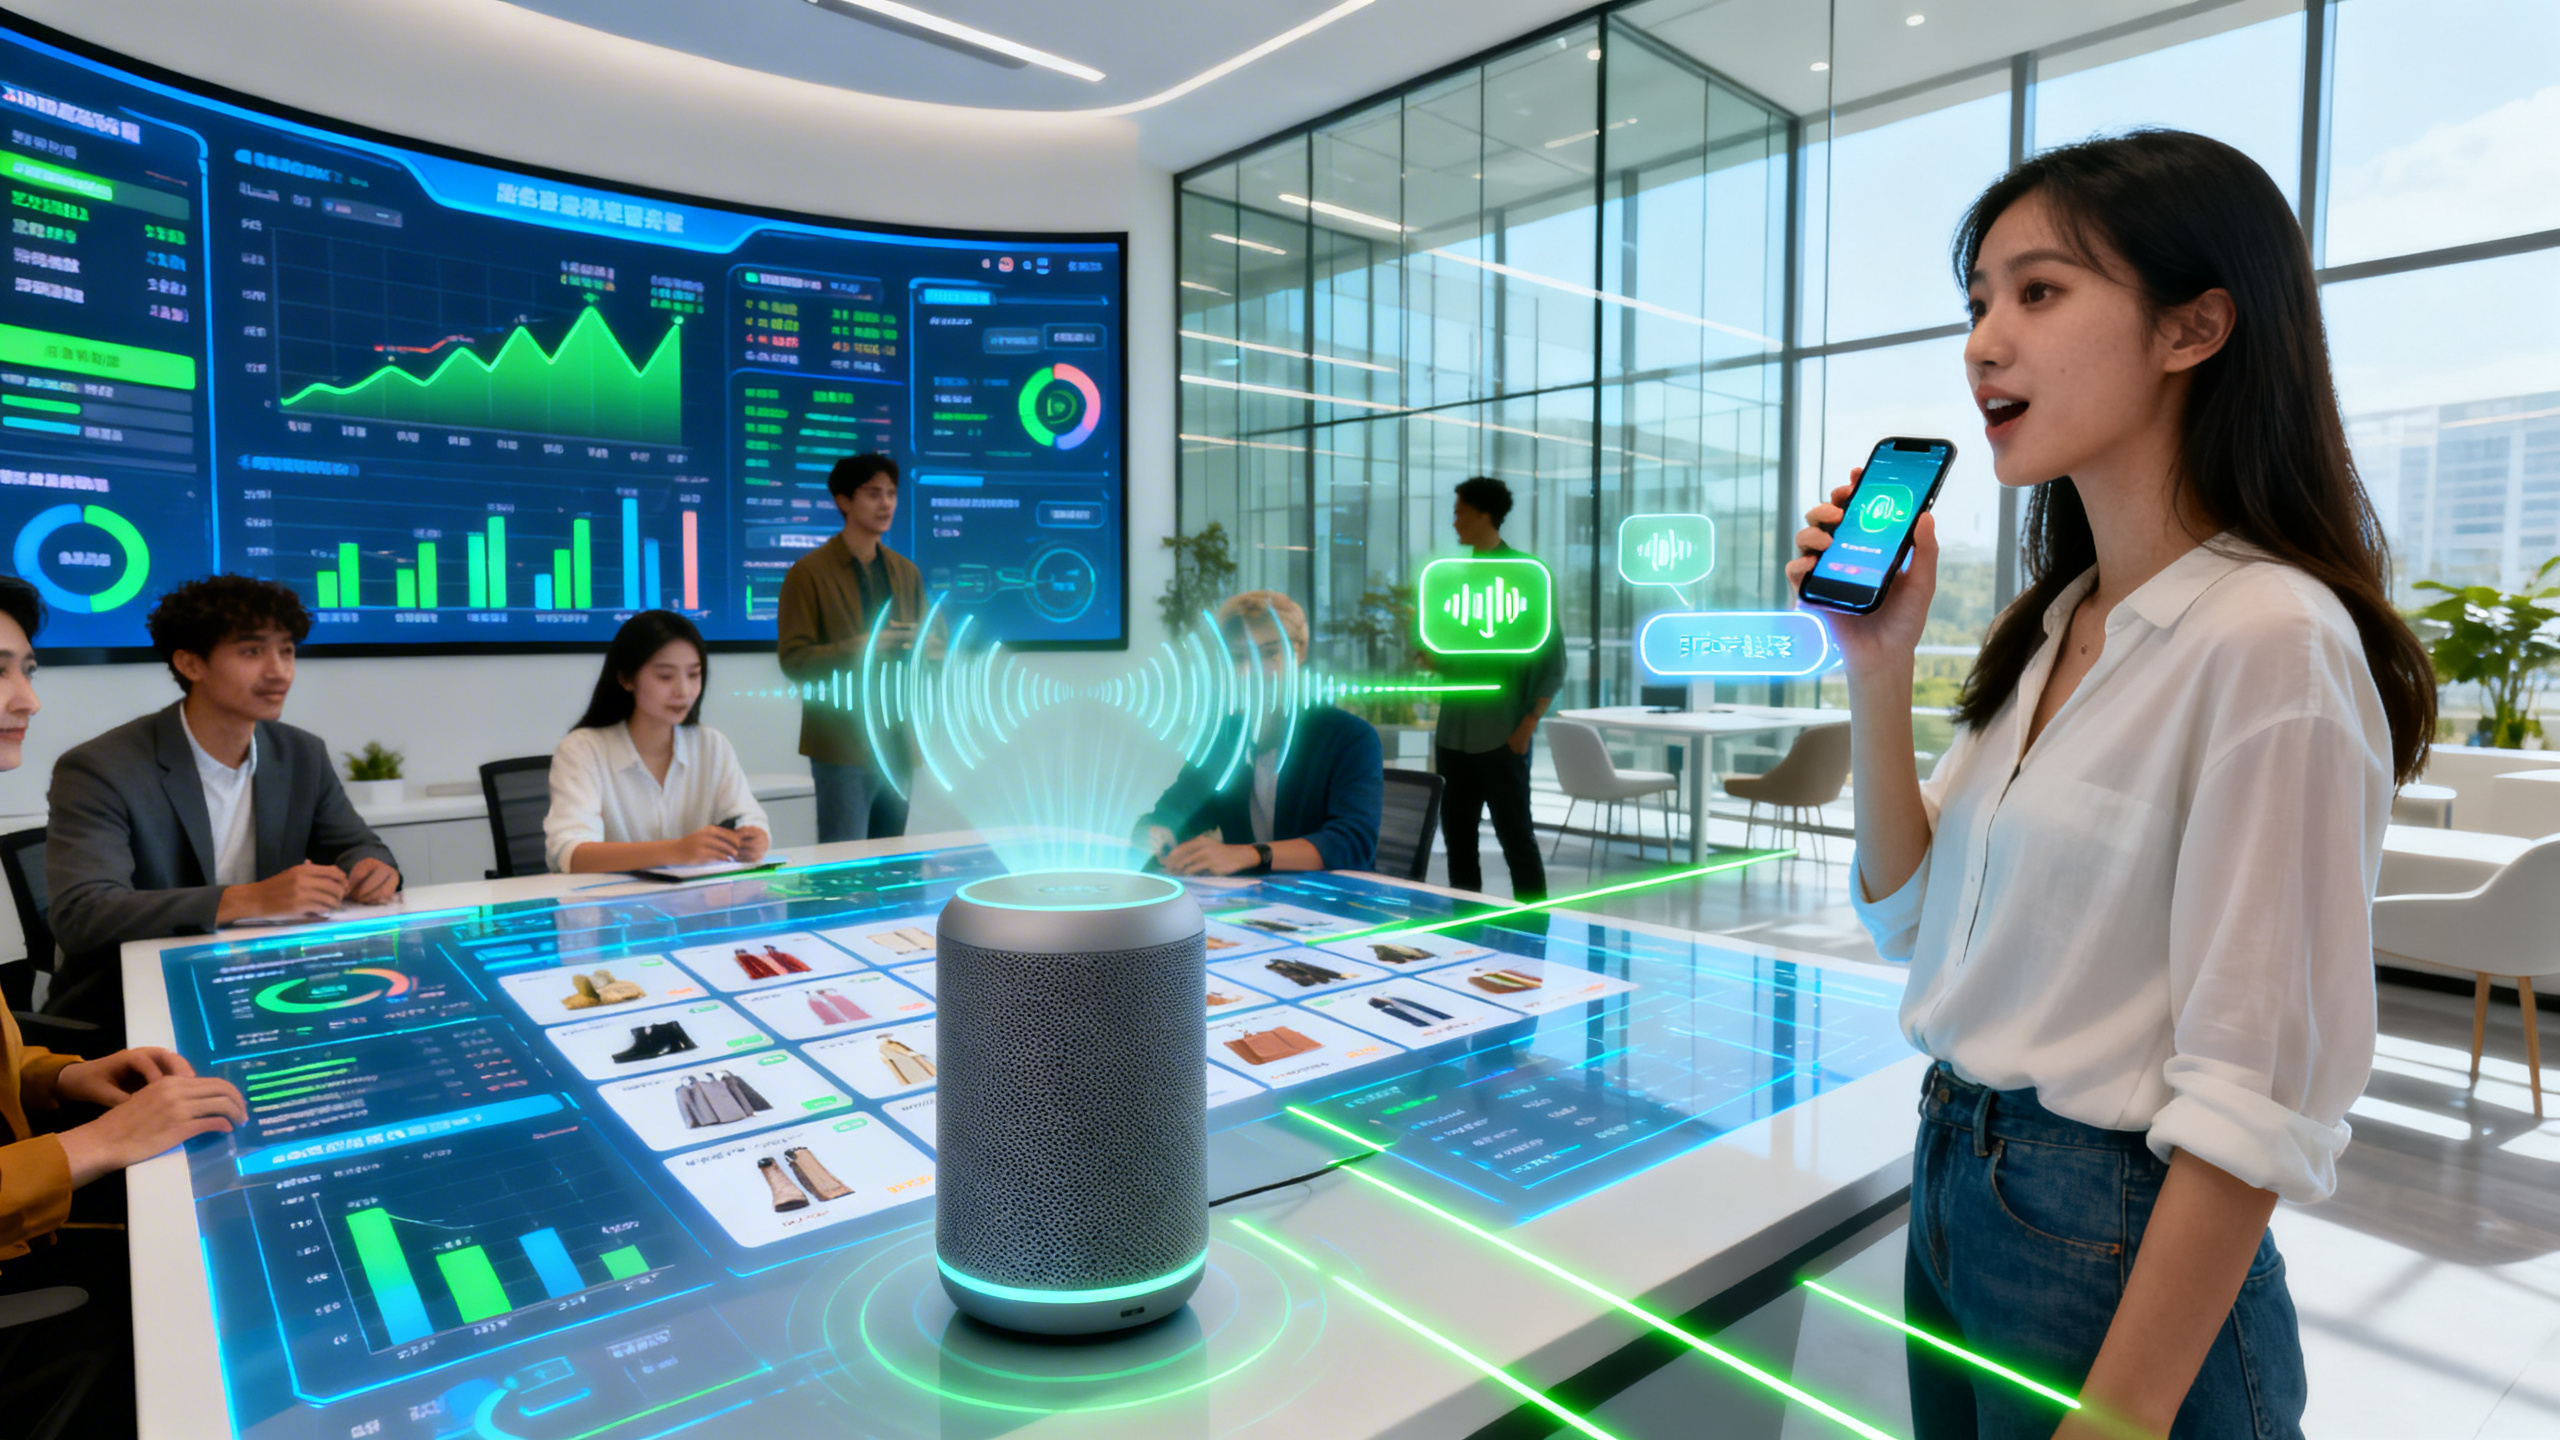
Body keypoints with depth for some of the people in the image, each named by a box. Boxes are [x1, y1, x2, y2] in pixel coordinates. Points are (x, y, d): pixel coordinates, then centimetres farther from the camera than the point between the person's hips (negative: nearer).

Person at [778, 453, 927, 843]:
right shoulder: (809, 573, -3)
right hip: (843, 742, -5)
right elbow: (794, 660, -8)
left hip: (898, 742, 6)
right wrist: (859, 647, -21)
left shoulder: (906, 572, 15)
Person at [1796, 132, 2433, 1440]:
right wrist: (1876, 671, -5)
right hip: (1949, 1189, 8)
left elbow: (2252, 1107, -21)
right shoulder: (2054, 629, 5)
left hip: (2119, 1251, -8)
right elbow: (1910, 917, 5)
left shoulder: (2270, 638, -20)